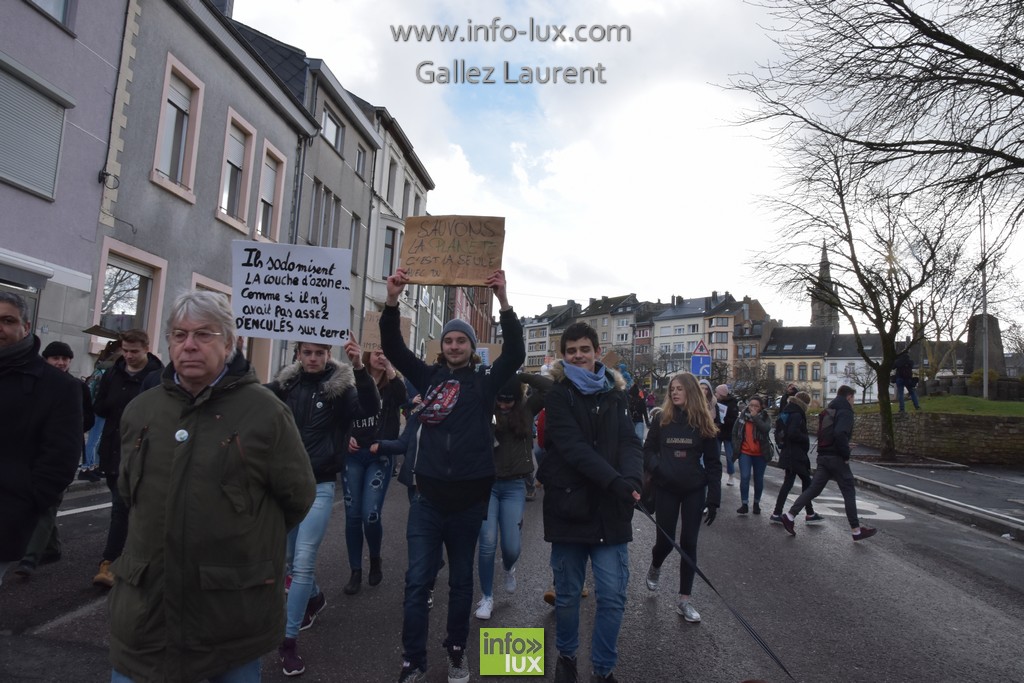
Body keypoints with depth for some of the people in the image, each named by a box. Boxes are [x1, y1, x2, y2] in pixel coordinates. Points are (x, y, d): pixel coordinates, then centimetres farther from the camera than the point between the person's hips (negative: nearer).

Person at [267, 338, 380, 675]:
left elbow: (370, 408, -25)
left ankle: (289, 641, 8)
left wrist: (360, 368, -40)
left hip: (320, 485, -4)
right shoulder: (286, 383, 2)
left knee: (303, 563, -5)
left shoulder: (340, 385, -9)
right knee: (292, 557, 18)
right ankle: (314, 597, 47)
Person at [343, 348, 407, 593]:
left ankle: (375, 559, 20)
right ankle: (355, 572, 19)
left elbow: (402, 399, -22)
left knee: (370, 515, -9)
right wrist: (346, 437, -4)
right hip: (353, 455, 2)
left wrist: (389, 368, -20)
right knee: (353, 515, 4)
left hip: (380, 457, -2)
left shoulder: (392, 386, 1)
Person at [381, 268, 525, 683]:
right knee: (417, 580, 1)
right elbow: (393, 348, -4)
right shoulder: (429, 377, 4)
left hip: (469, 496, -1)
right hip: (429, 495, 1)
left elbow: (515, 353, -13)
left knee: (461, 579, 15)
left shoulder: (485, 381, 0)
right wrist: (392, 300, -19)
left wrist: (502, 300, -25)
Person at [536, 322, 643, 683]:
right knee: (567, 594, 12)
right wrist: (616, 482, -27)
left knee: (613, 596, 3)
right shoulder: (558, 395, -3)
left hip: (610, 509, 2)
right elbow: (574, 448, -16)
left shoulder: (615, 394, 8)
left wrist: (632, 480, -23)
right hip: (569, 506, -2)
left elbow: (630, 443, -3)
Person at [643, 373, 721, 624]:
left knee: (688, 543, 3)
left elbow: (713, 464, -1)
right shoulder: (662, 420, -2)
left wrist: (714, 499, -6)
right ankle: (655, 568, 39)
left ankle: (684, 600, 16)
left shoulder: (704, 423, -3)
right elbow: (648, 450, 3)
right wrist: (657, 468, -19)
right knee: (665, 540, 4)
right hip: (665, 489, 0)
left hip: (694, 491, 0)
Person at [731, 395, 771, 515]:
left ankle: (756, 503, 25)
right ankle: (744, 504, -7)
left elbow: (766, 428, -23)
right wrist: (736, 447, 4)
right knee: (744, 477, -11)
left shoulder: (765, 418, -2)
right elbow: (734, 432, 10)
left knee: (758, 479, 10)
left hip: (760, 454, 0)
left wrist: (755, 416, -22)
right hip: (745, 452, 0)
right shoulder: (742, 416, 2)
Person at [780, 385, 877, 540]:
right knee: (849, 492, 2)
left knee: (813, 488, 8)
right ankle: (856, 530, 9)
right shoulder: (845, 411, -10)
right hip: (836, 457, -8)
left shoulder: (830, 410, 18)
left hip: (823, 456, 8)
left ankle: (790, 516, 1)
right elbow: (840, 433, -26)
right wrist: (846, 455, -16)